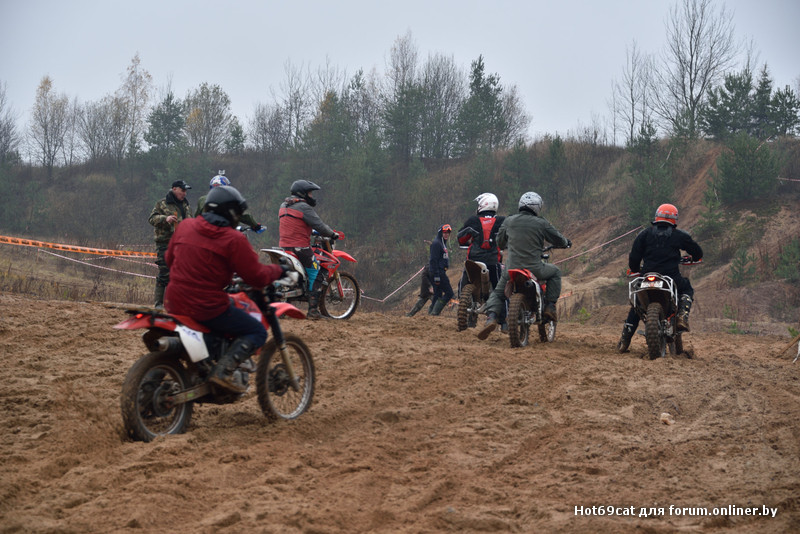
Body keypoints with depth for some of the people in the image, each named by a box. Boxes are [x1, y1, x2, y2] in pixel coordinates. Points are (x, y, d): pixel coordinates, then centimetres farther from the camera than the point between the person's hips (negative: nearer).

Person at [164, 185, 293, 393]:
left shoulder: (185, 226, 7)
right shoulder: (234, 240, -10)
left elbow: (170, 258, 22)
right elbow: (256, 276, -10)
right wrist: (277, 270, 9)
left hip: (174, 303, 7)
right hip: (208, 308, -7)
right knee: (257, 332, 6)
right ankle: (223, 370, -14)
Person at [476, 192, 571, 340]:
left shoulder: (509, 221, 7)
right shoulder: (541, 223, -1)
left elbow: (500, 242, 20)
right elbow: (558, 240, 8)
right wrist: (567, 243, 33)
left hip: (511, 269, 2)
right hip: (535, 270, -2)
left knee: (497, 293, 20)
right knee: (555, 272, 27)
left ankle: (491, 318, -9)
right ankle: (550, 307, 18)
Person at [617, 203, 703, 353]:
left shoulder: (644, 234, 8)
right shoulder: (679, 235, 6)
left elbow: (634, 256, 5)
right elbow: (698, 252, 16)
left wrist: (635, 269, 25)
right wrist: (692, 259, 39)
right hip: (672, 278, -1)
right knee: (687, 290, 29)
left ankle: (624, 340, 15)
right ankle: (682, 315, 1)